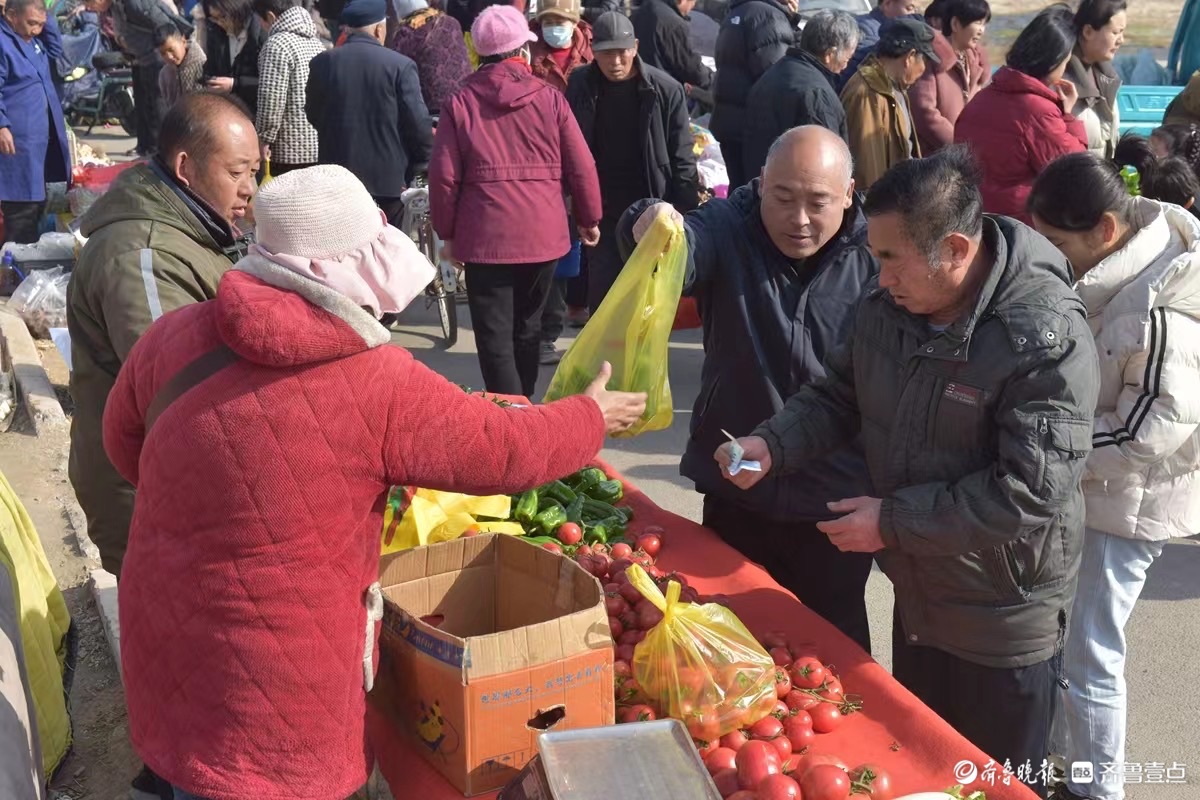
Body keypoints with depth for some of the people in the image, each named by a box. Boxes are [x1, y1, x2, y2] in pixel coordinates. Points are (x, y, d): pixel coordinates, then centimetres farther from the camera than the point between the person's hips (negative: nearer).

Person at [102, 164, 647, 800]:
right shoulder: (377, 385, -20)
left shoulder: (175, 335, -7)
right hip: (279, 683, -4)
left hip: (165, 650, 5)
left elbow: (124, 446, 10)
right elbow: (507, 450, -8)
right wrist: (591, 417, 10)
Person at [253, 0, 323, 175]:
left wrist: (263, 141, -7)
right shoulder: (316, 41, 12)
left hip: (291, 151, -8)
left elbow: (271, 103, -18)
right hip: (321, 146, 8)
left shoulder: (277, 44, -13)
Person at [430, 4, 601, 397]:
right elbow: (581, 168, 1)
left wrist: (447, 232, 9)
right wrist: (589, 219, 15)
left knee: (495, 336, 2)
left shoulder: (460, 102, -1)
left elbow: (443, 177, -3)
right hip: (543, 233, 2)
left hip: (485, 235, -2)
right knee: (527, 327, 19)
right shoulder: (550, 98, 0)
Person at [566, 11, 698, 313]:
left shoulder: (665, 89, -9)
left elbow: (682, 158, -7)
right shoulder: (580, 86, -2)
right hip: (601, 210, 2)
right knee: (601, 295, 6)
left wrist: (686, 215, -9)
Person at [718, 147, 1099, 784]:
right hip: (915, 595, 6)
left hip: (1003, 624, -6)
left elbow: (1031, 491, -30)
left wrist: (894, 521, -24)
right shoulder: (885, 306, -7)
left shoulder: (1048, 338, -27)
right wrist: (771, 445, -12)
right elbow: (837, 396, 7)